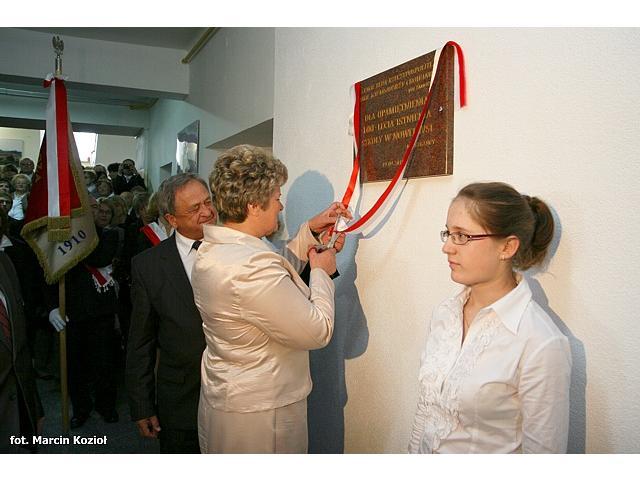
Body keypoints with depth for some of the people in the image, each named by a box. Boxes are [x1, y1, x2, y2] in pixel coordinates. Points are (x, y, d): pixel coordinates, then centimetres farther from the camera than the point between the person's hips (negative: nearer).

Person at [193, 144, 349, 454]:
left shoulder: (212, 250, -1)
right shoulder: (252, 265, -31)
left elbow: (274, 284, 10)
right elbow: (318, 332, -24)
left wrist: (309, 231, 8)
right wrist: (321, 272, -8)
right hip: (259, 418, -9)